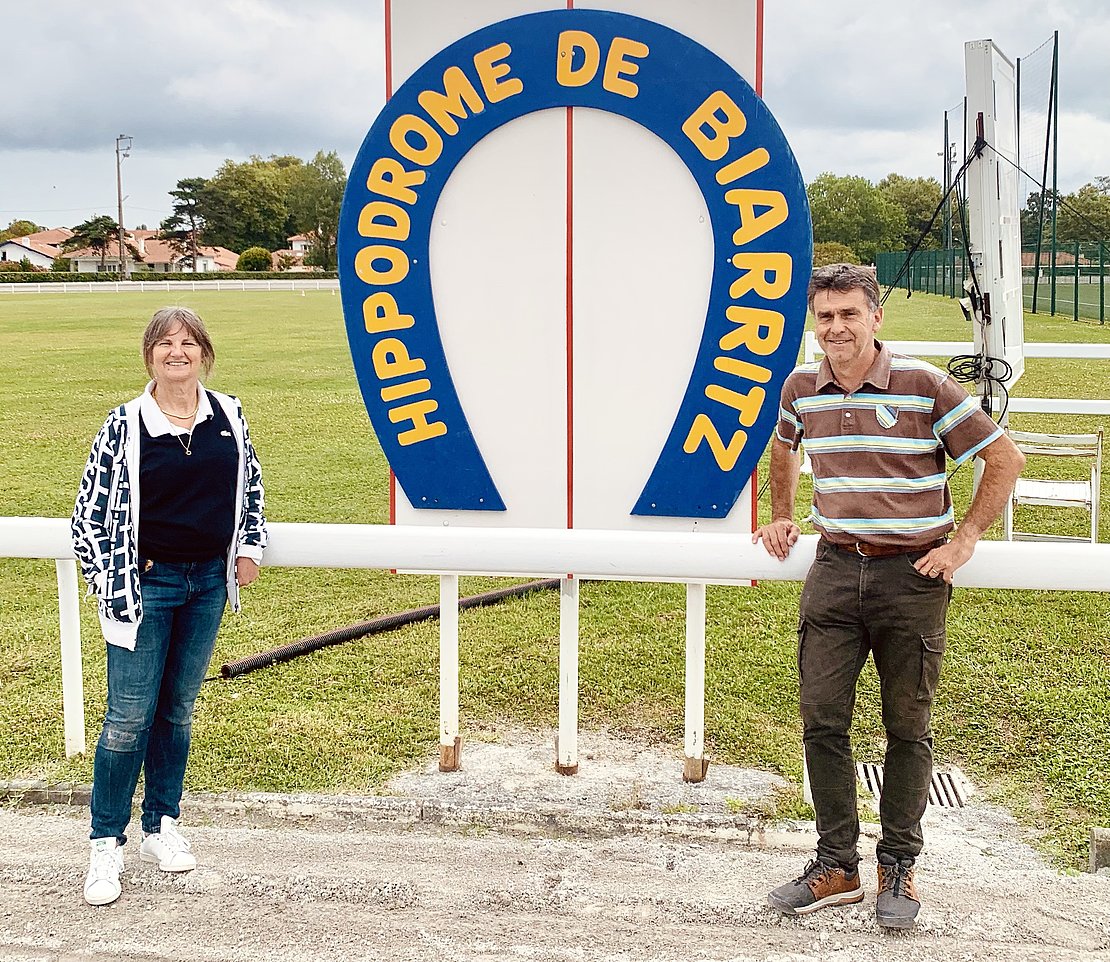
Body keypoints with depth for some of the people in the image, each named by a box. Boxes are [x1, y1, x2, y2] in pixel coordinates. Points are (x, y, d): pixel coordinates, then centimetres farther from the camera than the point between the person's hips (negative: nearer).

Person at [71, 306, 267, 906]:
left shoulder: (229, 416, 2)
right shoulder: (126, 425, -9)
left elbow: (250, 483, 17)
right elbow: (90, 505, -4)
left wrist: (248, 546, 9)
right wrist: (105, 579, -6)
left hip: (208, 583, 4)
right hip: (145, 584, -4)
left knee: (178, 709, 14)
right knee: (129, 716, -2)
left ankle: (161, 828, 28)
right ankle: (106, 844, 11)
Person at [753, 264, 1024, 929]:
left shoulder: (925, 385, -10)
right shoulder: (802, 389, 4)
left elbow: (1005, 458, -3)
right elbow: (784, 448, 28)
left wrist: (964, 540, -6)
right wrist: (782, 519, 22)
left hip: (912, 575, -3)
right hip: (834, 571, 4)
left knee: (909, 728, 8)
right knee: (822, 720, 1)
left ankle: (899, 867, 23)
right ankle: (837, 866, 15)